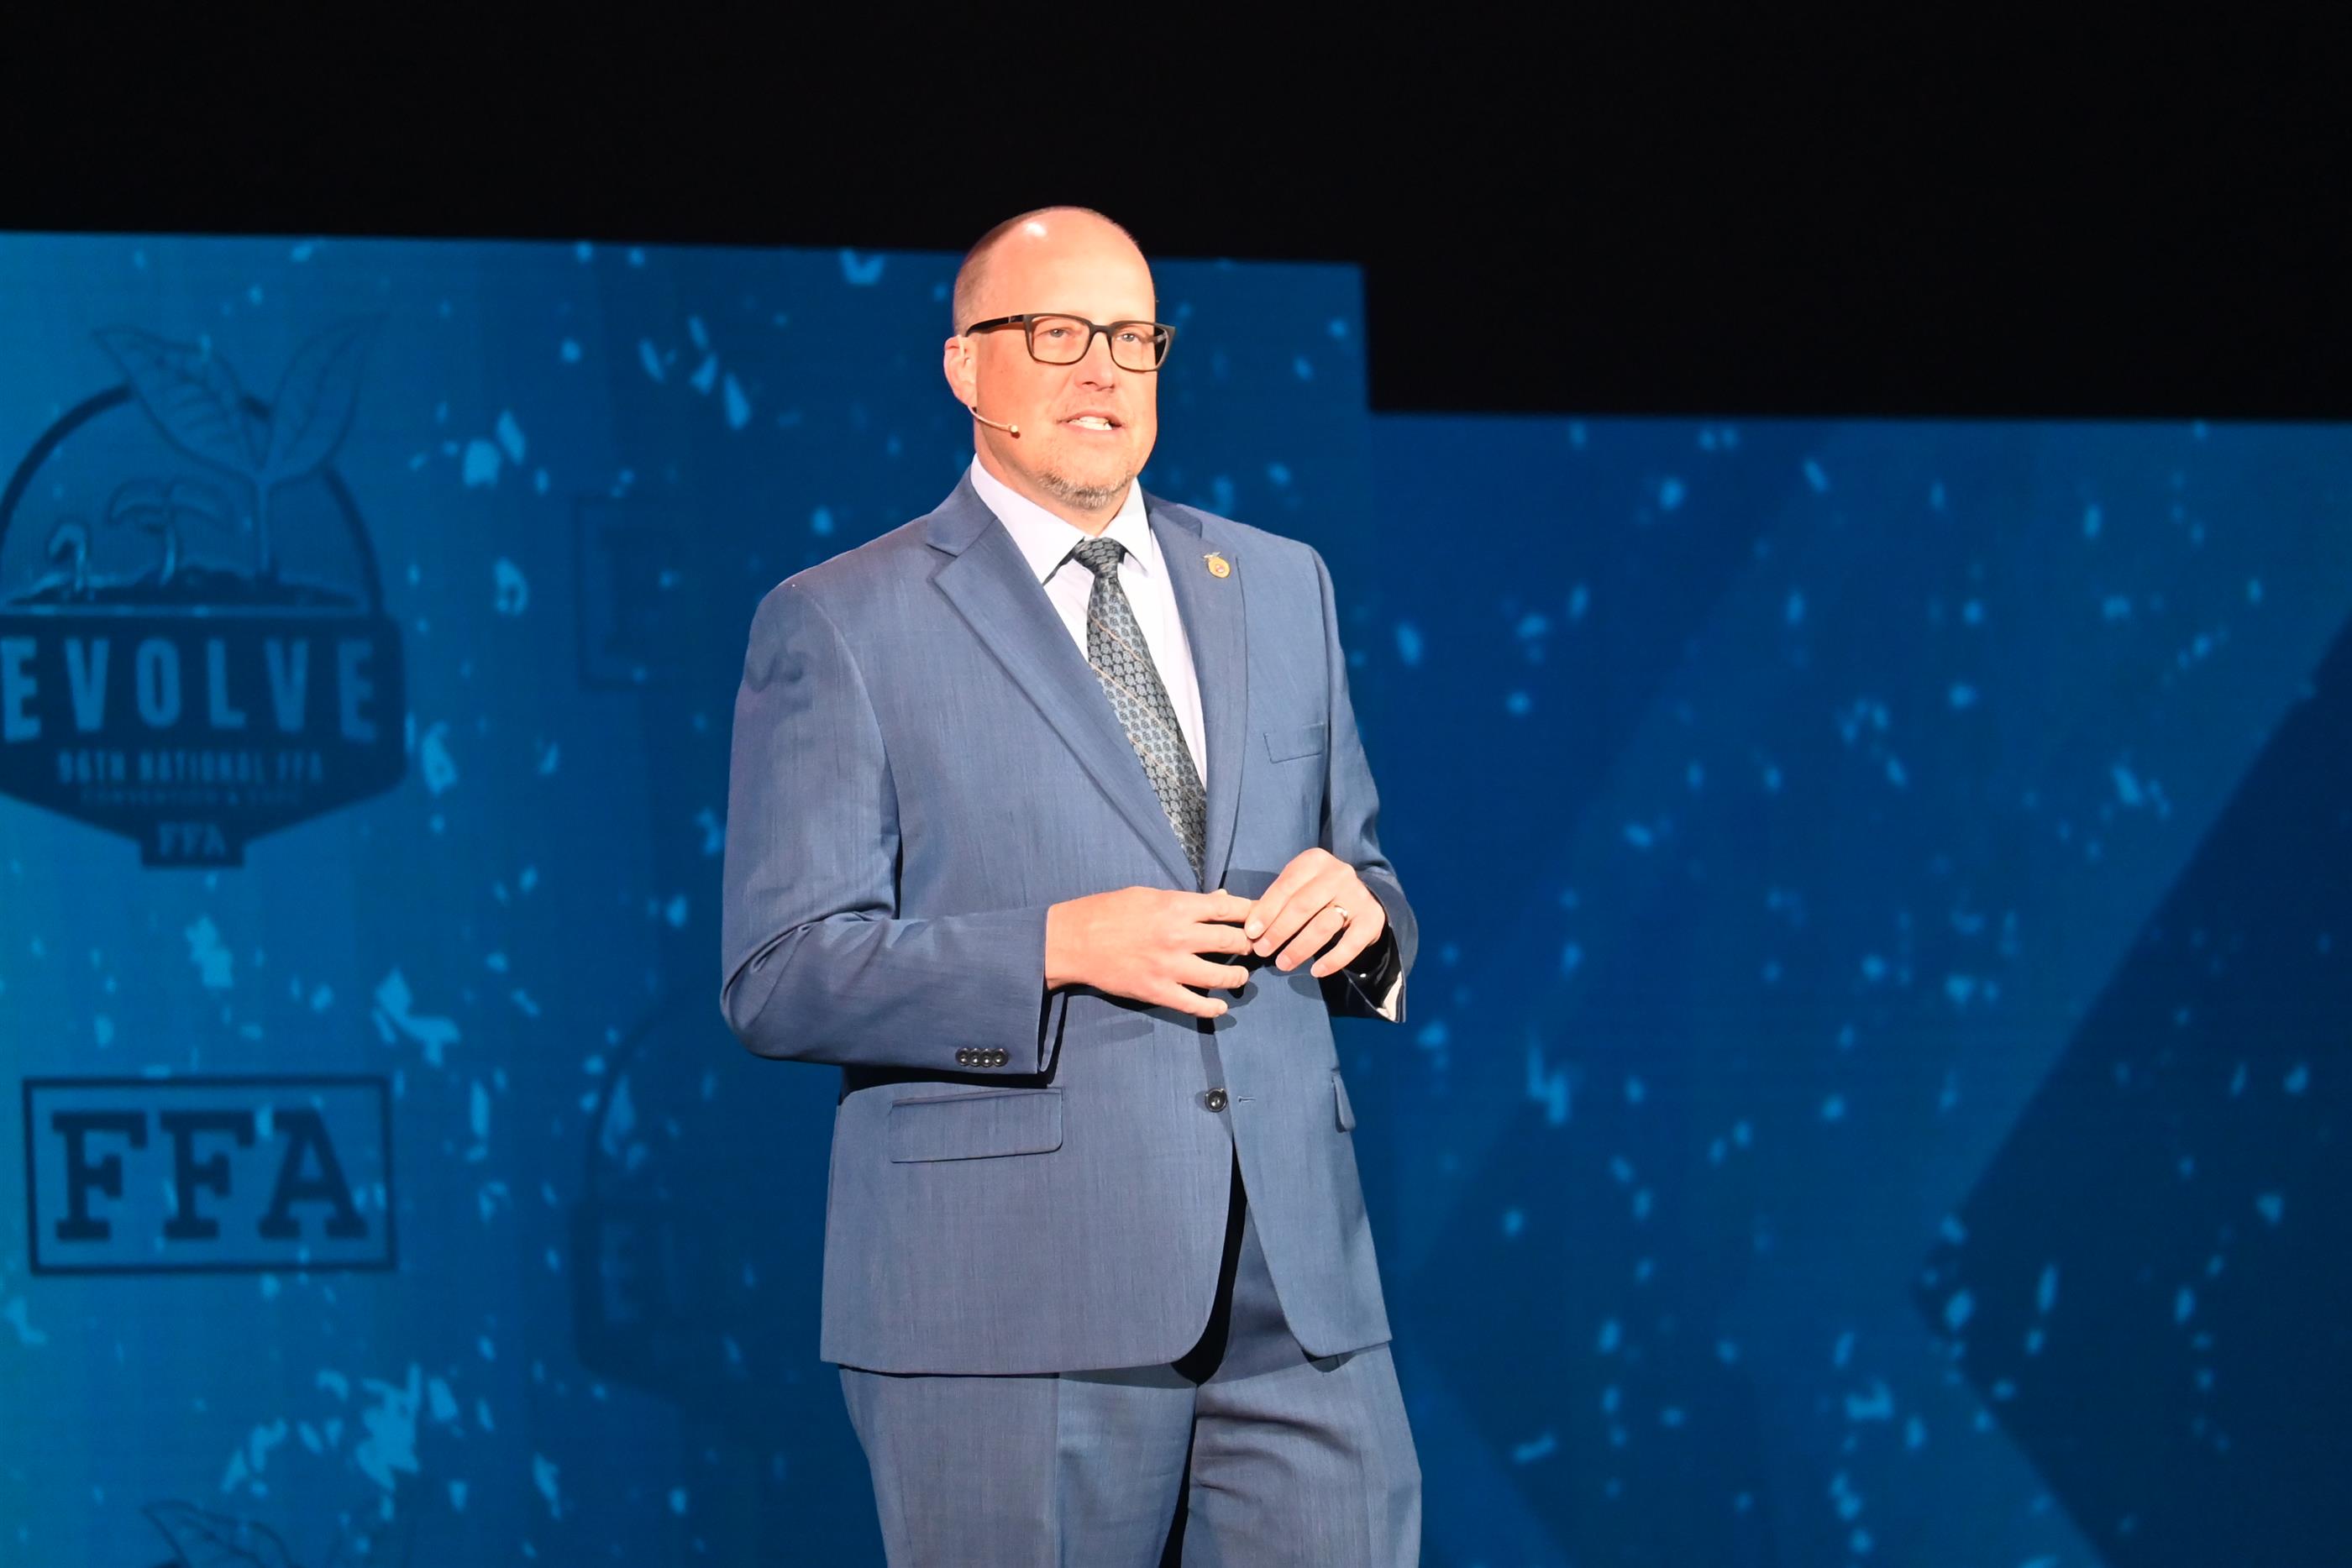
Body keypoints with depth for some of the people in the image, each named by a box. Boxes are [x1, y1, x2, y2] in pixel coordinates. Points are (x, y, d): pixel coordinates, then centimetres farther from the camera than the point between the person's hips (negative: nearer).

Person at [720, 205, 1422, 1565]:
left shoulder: (1281, 587, 18)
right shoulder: (839, 625, 1)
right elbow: (779, 978, -5)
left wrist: (1359, 911, -2)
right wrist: (1055, 951, -17)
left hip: (1301, 1297, 4)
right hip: (1011, 1312, -4)